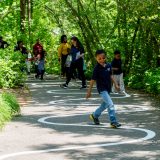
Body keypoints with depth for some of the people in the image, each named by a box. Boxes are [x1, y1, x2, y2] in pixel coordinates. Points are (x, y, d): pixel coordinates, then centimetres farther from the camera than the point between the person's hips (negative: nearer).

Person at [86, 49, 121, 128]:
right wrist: (89, 91, -9)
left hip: (108, 88, 7)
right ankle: (113, 122, -13)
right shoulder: (97, 68, -16)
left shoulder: (108, 65, -1)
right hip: (102, 89, -7)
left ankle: (94, 116, 41)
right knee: (110, 104, -16)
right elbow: (93, 80, -12)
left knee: (105, 104, 21)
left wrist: (115, 84, 14)